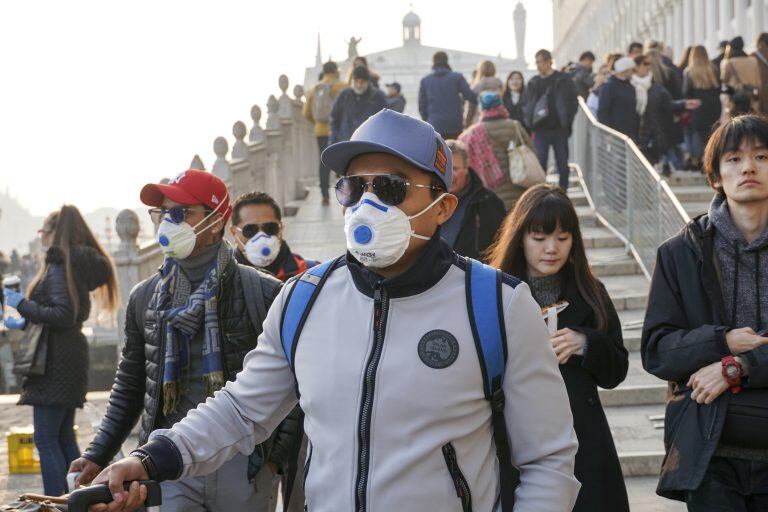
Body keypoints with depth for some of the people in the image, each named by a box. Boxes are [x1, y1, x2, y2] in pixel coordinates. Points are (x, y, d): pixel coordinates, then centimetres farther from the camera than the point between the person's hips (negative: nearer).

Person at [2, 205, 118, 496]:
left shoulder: (58, 265, -12)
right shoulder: (79, 265, 16)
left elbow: (63, 316, -21)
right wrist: (25, 323, 25)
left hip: (56, 362, -10)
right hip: (72, 356, 10)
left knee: (46, 440, -8)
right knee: (64, 438, 13)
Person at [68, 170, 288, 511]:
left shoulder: (262, 293, -2)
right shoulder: (145, 297, 10)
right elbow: (130, 387, 17)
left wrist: (277, 456, -6)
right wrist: (98, 456, 12)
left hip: (243, 466, -3)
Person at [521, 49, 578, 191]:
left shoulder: (563, 80, -1)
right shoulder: (533, 83, 9)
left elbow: (573, 103, -1)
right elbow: (525, 104, 15)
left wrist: (566, 121, -10)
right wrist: (530, 120, -2)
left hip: (559, 130, -2)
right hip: (540, 131, 2)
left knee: (563, 165, 5)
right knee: (540, 165, -2)